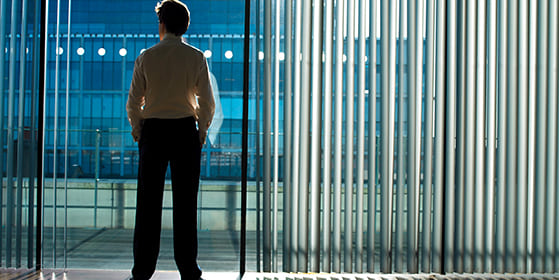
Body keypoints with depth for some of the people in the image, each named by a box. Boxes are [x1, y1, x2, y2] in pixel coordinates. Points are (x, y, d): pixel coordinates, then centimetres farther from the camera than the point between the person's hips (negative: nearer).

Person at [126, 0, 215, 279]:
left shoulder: (146, 57, 0)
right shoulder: (196, 57, 0)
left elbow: (133, 102, 0)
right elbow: (207, 102, -1)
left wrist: (137, 132, 12)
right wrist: (202, 131, 11)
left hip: (153, 130, 0)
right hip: (185, 131, 0)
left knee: (148, 203, 5)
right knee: (185, 203, 3)